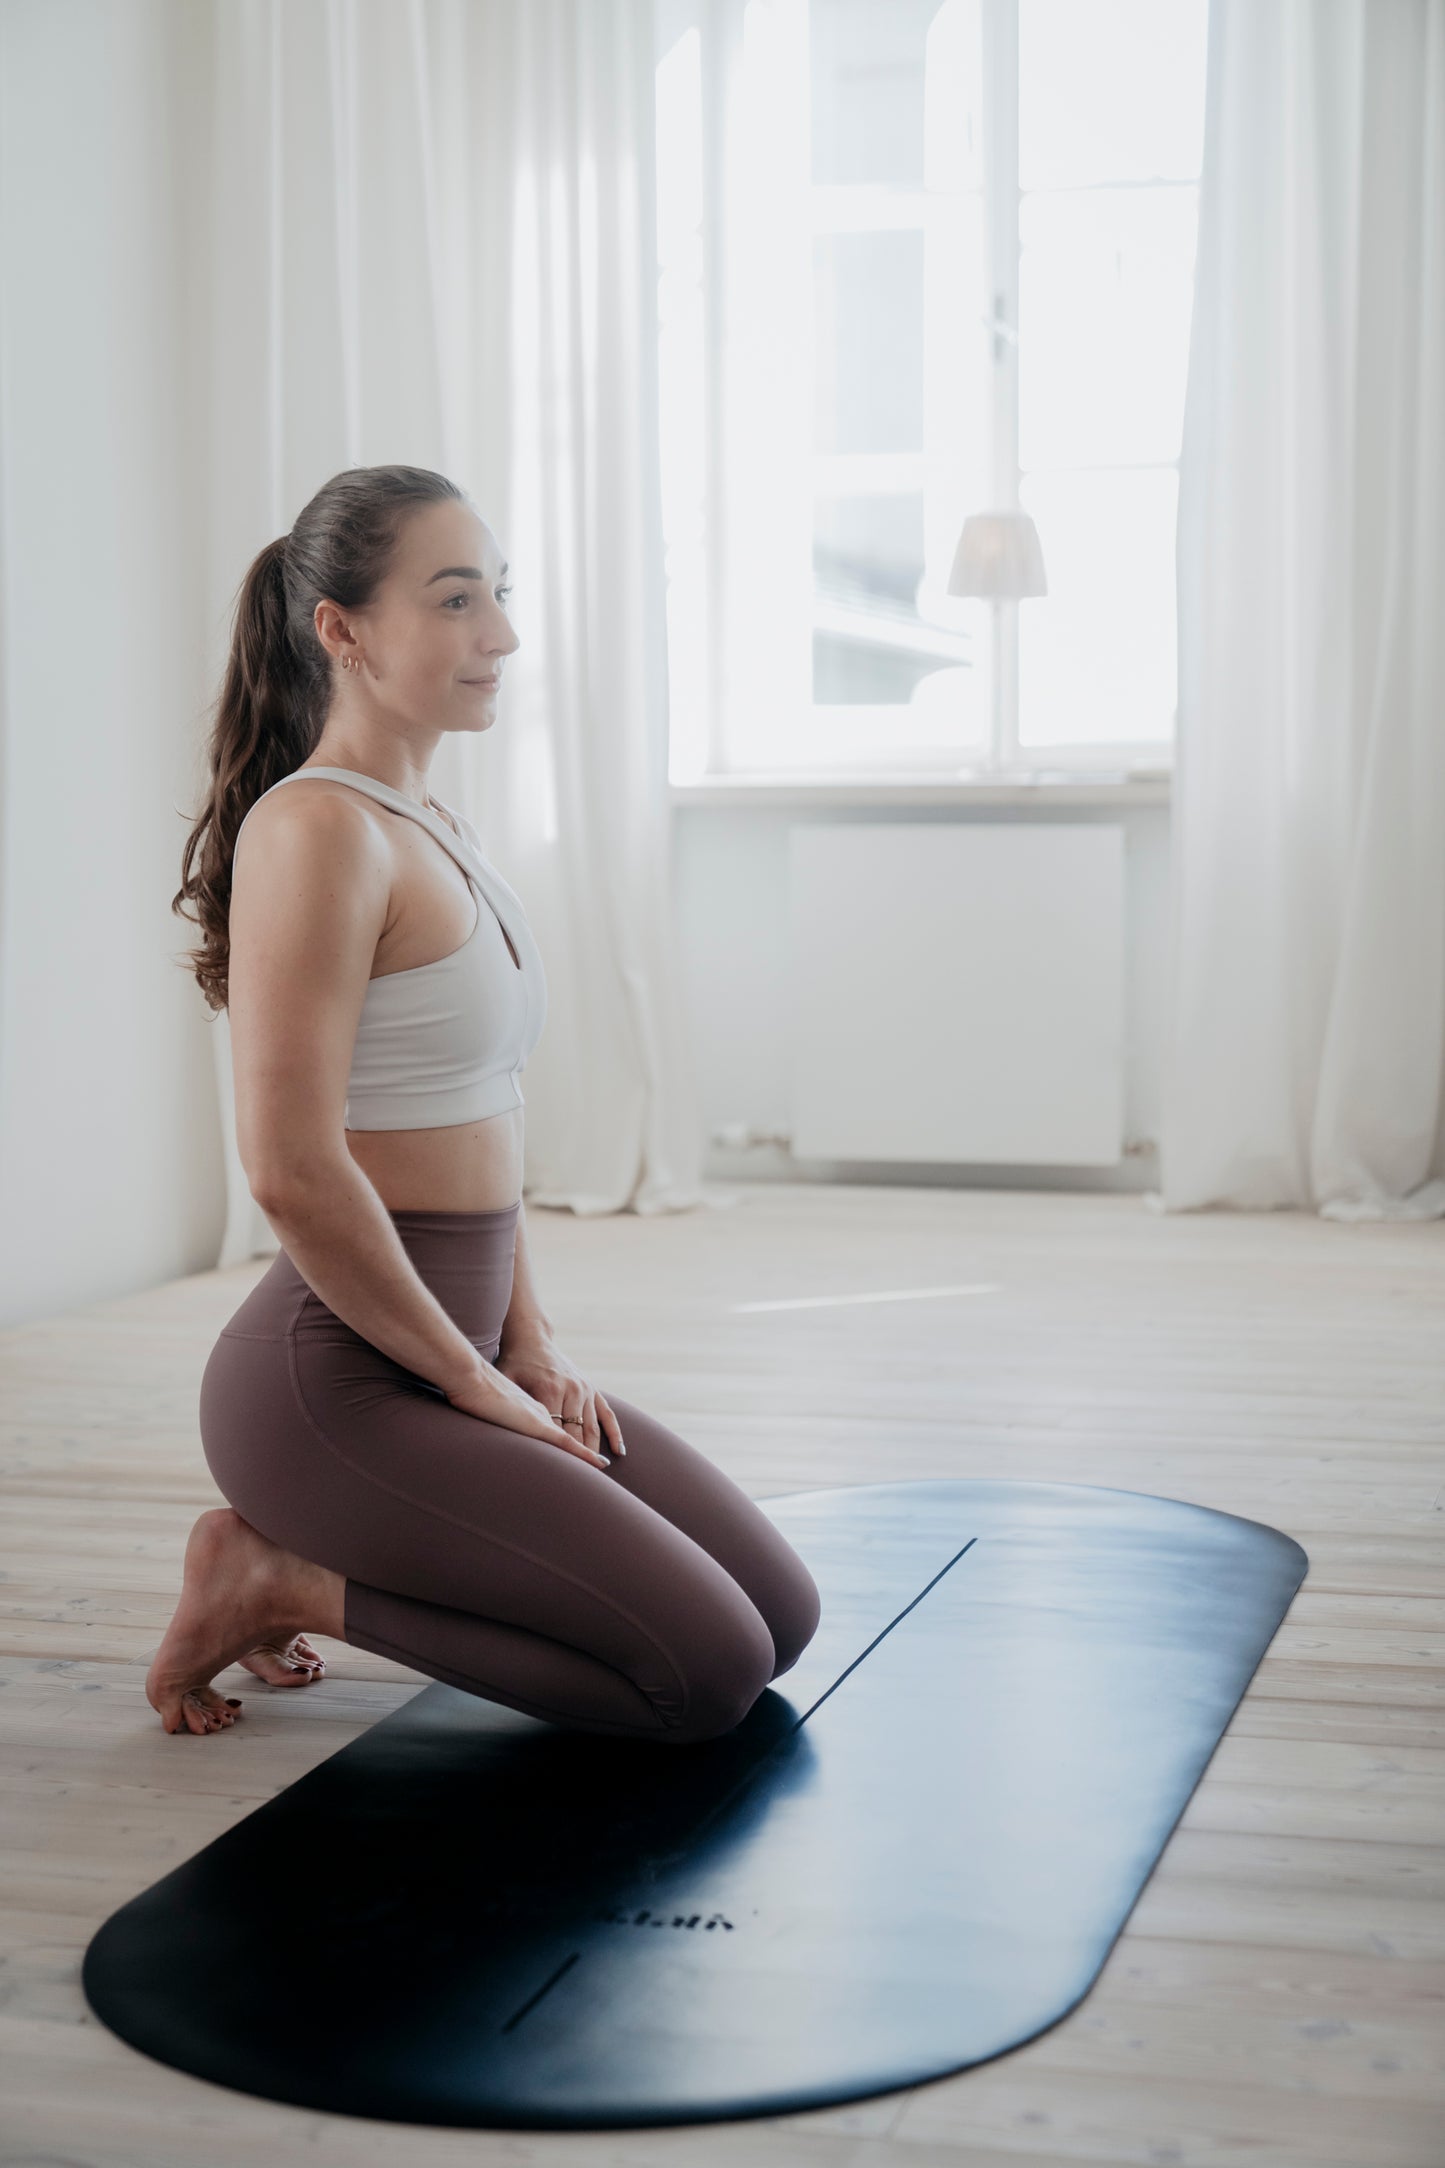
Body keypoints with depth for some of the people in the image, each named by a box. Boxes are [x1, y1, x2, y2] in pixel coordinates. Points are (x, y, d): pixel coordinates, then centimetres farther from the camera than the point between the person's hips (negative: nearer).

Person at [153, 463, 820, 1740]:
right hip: (335, 1382, -9)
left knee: (781, 1618, 12)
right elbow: (292, 1170, -23)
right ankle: (276, 1578, 0)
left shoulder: (437, 831, 12)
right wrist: (473, 1378, -13)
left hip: (455, 1351, 9)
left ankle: (307, 1567, 15)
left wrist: (530, 1341, 11)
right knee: (711, 1671, -12)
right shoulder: (317, 831, -17)